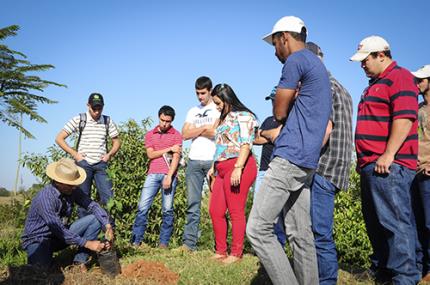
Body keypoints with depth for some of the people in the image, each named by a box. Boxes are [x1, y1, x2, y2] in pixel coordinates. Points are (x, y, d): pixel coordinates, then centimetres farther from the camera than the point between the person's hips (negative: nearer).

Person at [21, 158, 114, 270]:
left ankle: (80, 260, -8)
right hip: (37, 240, -6)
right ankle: (37, 256, 0)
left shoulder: (72, 190, -10)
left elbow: (92, 206, -9)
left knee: (96, 219, -11)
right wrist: (87, 243, -29)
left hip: (62, 234, 6)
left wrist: (107, 226, -26)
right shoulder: (45, 198, -31)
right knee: (42, 268, -37)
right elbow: (59, 230, -30)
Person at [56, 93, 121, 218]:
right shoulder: (79, 120, 0)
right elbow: (59, 138, 1)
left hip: (101, 165, 2)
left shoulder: (108, 121, 6)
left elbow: (117, 141, 16)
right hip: (83, 163, -1)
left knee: (108, 198, -5)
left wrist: (109, 154, -1)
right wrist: (74, 154, -6)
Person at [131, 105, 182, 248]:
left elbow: (176, 157, -3)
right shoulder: (150, 135, 15)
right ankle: (136, 241, -1)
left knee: (167, 210, -3)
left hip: (169, 174, -2)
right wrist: (169, 149, -3)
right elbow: (150, 154, 3)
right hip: (153, 174, 2)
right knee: (143, 207, -5)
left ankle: (164, 243, 3)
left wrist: (169, 176, -13)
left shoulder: (176, 135, 6)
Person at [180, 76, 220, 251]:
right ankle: (189, 243, 1)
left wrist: (195, 130, 0)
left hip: (213, 160, -4)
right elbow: (185, 134, 8)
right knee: (193, 203, 1)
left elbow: (218, 132, -10)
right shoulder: (192, 111, 21)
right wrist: (204, 128, -3)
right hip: (194, 160, 4)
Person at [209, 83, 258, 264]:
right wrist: (213, 167, 23)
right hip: (222, 170, 9)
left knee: (236, 212, -5)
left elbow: (246, 143, -14)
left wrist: (238, 168, -22)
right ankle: (220, 251, 17)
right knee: (215, 210, 7)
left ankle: (236, 254, 4)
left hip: (238, 167, -9)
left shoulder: (243, 116, -3)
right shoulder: (224, 119, 24)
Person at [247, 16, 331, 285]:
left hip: (289, 158, -10)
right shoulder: (318, 66, 23)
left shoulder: (296, 60, -6)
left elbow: (279, 111, -2)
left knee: (258, 229, -10)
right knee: (300, 234, 9)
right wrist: (278, 133, 9)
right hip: (306, 162, 10)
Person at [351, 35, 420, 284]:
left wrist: (388, 155, -22)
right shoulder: (375, 84, 25)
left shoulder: (400, 77, -5)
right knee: (375, 222, 13)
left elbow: (404, 118, -18)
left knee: (395, 222, -9)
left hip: (389, 166, -10)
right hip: (371, 165, 10)